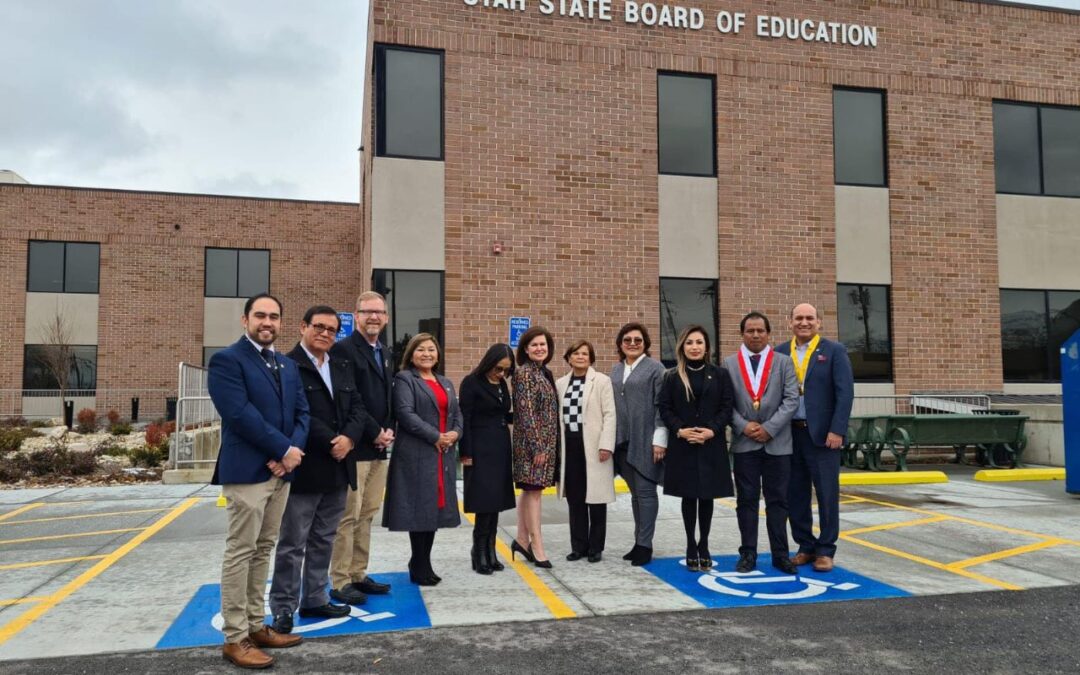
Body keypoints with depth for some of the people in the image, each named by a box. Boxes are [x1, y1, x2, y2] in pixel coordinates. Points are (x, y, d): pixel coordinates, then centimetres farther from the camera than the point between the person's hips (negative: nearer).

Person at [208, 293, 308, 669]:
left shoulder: (288, 365, 16)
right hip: (246, 471, -7)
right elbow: (240, 414, -18)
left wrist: (292, 450, -9)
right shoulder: (227, 360, -7)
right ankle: (235, 638, 6)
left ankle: (256, 625, 22)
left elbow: (302, 411, 10)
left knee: (262, 551, 13)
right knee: (241, 552, -2)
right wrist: (285, 450, -16)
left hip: (280, 470, 7)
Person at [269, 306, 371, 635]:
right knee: (293, 543, 2)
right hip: (304, 469, -7)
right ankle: (283, 608, 12)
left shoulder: (343, 367, 14)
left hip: (338, 469, 7)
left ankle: (315, 599, 25)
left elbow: (357, 407, 8)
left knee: (323, 540, 15)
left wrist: (348, 438, -10)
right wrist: (331, 443, -17)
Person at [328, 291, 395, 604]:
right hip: (354, 446, -8)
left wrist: (388, 430, 2)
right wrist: (375, 433, -13)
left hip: (378, 447, 8)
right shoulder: (343, 349, -8)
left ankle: (358, 575, 21)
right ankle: (340, 582, 6)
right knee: (348, 516, -3)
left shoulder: (386, 353, 17)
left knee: (367, 515, 12)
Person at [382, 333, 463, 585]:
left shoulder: (445, 383, 20)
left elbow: (457, 413, 17)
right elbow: (405, 413, -14)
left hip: (443, 456, 7)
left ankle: (422, 563, 21)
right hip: (416, 455, -7)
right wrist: (435, 436, -16)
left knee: (435, 507, 9)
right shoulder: (404, 379, -2)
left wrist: (455, 433, -4)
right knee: (419, 508, -4)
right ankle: (420, 568, 7)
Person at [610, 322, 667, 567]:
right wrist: (611, 438, 11)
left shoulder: (654, 368, -3)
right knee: (635, 493, 12)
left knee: (646, 491, -3)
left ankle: (644, 544, 4)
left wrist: (659, 439, -13)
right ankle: (639, 542, 20)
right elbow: (612, 404, 14)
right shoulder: (616, 370, 13)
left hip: (645, 440, -5)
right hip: (623, 441, 6)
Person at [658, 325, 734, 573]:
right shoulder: (672, 377, 3)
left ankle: (704, 547, 20)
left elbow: (726, 408, 1)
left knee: (707, 496, 6)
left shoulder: (720, 374, 4)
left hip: (711, 445, 0)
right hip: (682, 446, 0)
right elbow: (665, 408, 1)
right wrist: (680, 430, -14)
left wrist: (711, 430, -13)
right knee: (688, 496, 6)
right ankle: (691, 548, 17)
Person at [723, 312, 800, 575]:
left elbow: (791, 399, -2)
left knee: (778, 500, 5)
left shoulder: (784, 363, 6)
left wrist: (769, 428, -11)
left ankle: (780, 554, 14)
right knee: (747, 500, 5)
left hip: (778, 442, 0)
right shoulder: (729, 364, 5)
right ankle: (748, 554, 13)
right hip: (744, 443, 0)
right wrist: (743, 426, -12)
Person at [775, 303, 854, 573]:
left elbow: (845, 393, -6)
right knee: (795, 494, 8)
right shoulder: (779, 353, 8)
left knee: (827, 494, 3)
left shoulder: (834, 351, 0)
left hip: (822, 434, -3)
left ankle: (825, 550, 14)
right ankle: (805, 546, 21)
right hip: (789, 434, 3)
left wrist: (837, 431, -13)